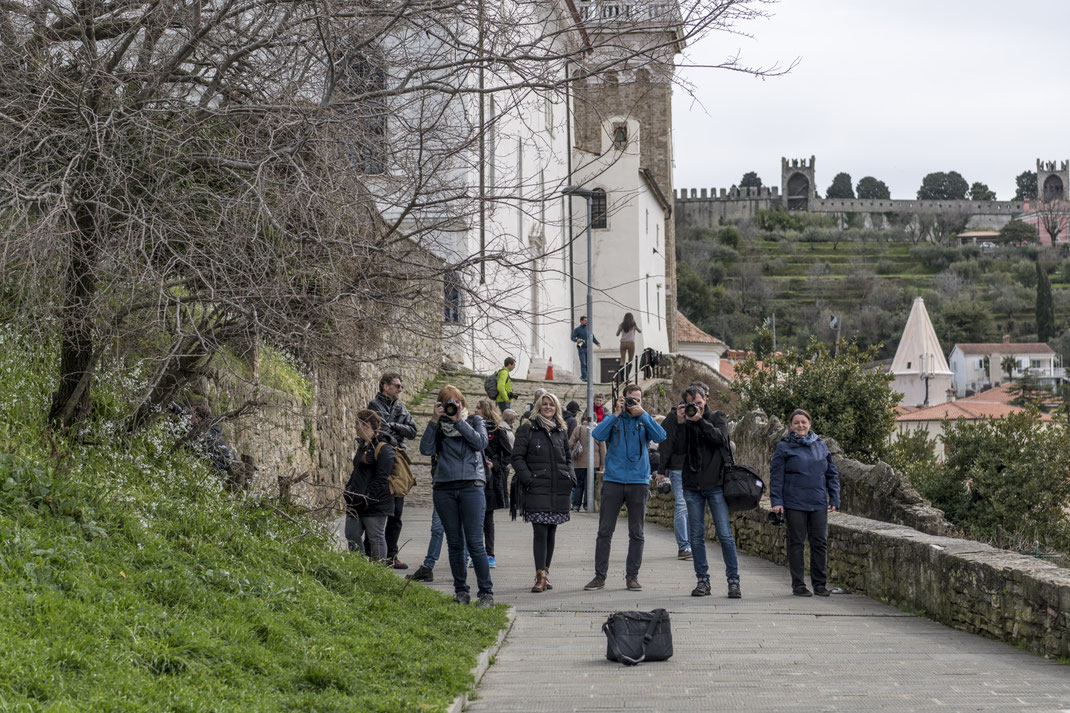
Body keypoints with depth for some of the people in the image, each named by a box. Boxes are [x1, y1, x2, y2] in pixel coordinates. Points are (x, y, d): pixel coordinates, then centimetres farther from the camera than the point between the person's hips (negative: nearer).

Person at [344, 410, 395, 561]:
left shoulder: (384, 448, -15)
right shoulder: (362, 445, 16)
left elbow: (382, 478, -19)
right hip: (357, 503, 9)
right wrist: (349, 489, 13)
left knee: (376, 537, -2)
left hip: (376, 504, -9)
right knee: (352, 536, 9)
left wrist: (368, 499, -21)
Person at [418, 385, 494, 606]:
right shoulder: (439, 425, 11)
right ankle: (461, 591, 14)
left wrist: (459, 421, -8)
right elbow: (426, 449, -3)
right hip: (444, 488, 2)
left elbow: (481, 442, -7)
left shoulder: (474, 420, 10)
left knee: (475, 543, -7)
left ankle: (486, 592, -2)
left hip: (471, 486, -2)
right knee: (454, 543, 5)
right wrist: (434, 421, -7)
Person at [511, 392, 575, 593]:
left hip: (559, 489, 4)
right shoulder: (528, 429, 2)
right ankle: (540, 576, -12)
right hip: (537, 489, -4)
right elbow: (517, 457, -1)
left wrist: (571, 477, 8)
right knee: (540, 532, -11)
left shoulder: (561, 431, 15)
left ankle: (545, 572, 17)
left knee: (551, 531, 8)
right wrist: (528, 479, -11)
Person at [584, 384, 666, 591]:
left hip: (638, 482, 0)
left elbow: (660, 437, -12)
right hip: (613, 481, 0)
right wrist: (616, 413, -12)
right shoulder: (614, 419, 6)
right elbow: (598, 435, -11)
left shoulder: (644, 421, 6)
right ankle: (600, 576, 5)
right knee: (605, 531, -1)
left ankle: (632, 576, 12)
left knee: (636, 533, 4)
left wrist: (642, 414, -13)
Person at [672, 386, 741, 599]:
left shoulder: (717, 417, 5)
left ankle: (733, 580, -1)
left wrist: (700, 420, -19)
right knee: (696, 535, 3)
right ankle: (703, 580, 10)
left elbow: (721, 438, -13)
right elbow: (678, 449, -5)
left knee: (725, 535, -5)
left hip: (715, 485, -2)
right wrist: (680, 423, -14)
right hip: (692, 486, 2)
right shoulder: (682, 421, 8)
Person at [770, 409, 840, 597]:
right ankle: (798, 585, 7)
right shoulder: (784, 447, 0)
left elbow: (832, 474, 15)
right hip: (794, 504, -4)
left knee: (820, 542, 3)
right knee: (796, 542, 2)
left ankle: (819, 583, 11)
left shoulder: (820, 446, 12)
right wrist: (776, 501, -10)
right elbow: (776, 476, -2)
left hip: (818, 504, 4)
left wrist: (834, 499, 8)